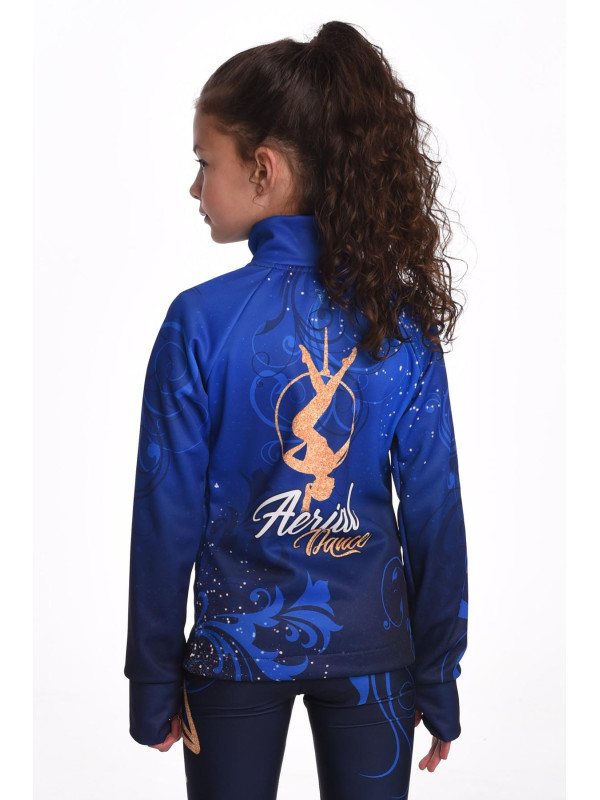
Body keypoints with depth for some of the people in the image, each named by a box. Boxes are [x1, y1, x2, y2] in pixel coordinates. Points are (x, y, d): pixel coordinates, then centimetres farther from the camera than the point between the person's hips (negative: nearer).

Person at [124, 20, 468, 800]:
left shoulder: (200, 323, -15)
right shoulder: (403, 323, -7)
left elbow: (168, 517, -10)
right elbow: (435, 513, -4)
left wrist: (153, 685, 1)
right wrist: (439, 679, 6)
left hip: (238, 647, -2)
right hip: (371, 644, 2)